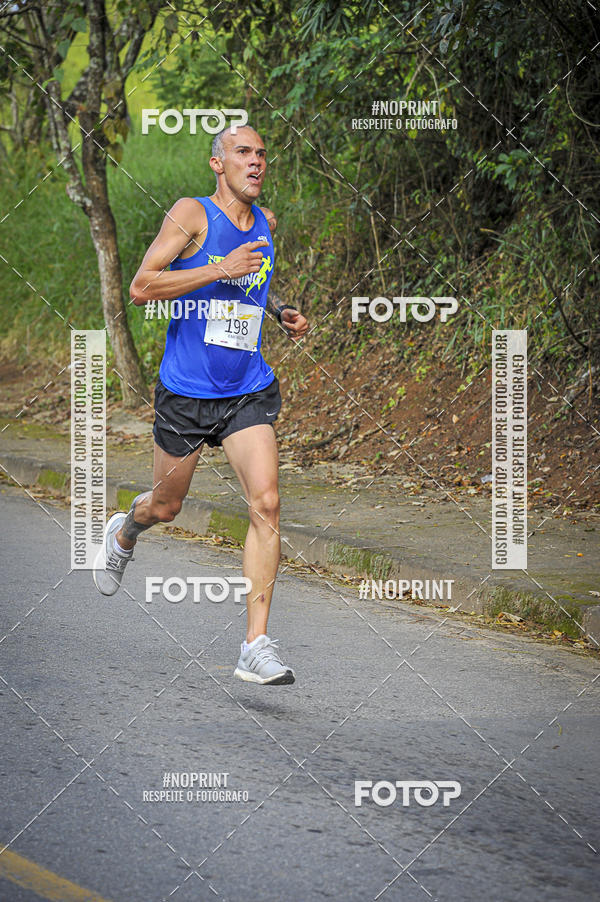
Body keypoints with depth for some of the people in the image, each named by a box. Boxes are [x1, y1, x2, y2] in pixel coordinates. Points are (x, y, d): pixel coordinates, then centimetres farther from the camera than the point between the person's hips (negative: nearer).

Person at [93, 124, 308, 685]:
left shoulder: (266, 222, 9)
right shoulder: (192, 214, -10)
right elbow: (140, 288, -19)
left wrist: (281, 313, 10)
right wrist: (220, 270, -25)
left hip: (247, 393, 3)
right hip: (186, 392, -3)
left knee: (265, 504, -15)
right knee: (166, 507, 13)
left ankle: (256, 646, -14)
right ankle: (123, 533, 52)